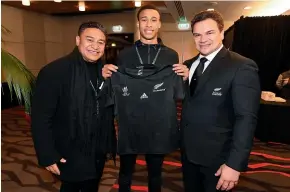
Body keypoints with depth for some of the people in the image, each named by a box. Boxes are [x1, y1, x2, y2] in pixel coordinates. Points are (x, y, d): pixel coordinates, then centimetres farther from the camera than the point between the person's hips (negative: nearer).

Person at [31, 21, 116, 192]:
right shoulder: (54, 71, -17)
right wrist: (47, 156, -14)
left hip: (98, 154, 6)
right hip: (71, 157, -5)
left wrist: (110, 145, 8)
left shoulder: (105, 71, 0)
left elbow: (108, 113, 6)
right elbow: (41, 118, -15)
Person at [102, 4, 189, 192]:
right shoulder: (125, 54, 2)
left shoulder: (171, 55, 2)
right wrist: (107, 77, -14)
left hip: (159, 128, 0)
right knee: (125, 175, 17)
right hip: (129, 127, 0)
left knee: (155, 175, 20)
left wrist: (185, 78, -14)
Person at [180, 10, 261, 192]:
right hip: (188, 151, 6)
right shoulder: (189, 65, 5)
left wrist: (234, 164, -21)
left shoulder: (242, 67, -16)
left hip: (217, 156, -6)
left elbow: (246, 119, -19)